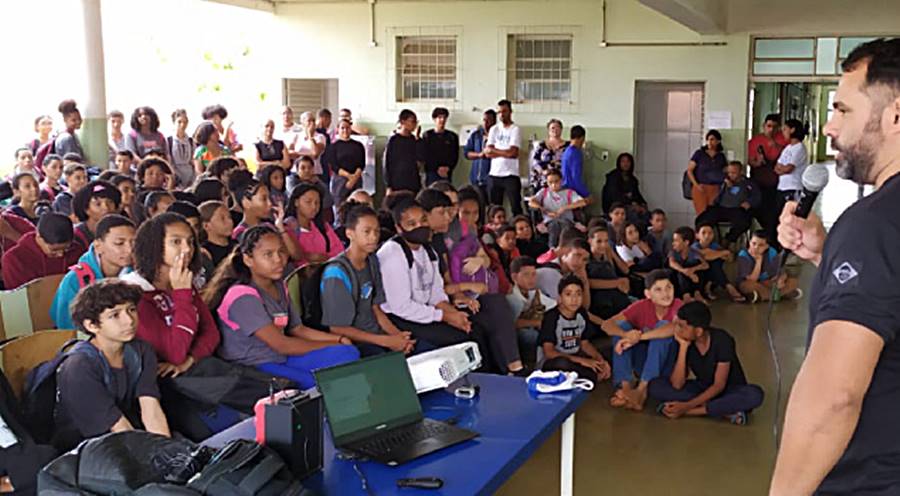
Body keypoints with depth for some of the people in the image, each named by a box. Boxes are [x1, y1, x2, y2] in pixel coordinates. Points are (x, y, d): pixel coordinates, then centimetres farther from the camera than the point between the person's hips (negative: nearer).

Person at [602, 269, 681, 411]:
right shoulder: (641, 307, -10)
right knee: (621, 325, -16)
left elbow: (675, 327, -40)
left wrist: (638, 337, -43)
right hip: (644, 364, 3)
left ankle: (641, 390, -31)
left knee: (662, 326, -27)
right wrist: (626, 334, -39)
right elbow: (606, 325, -18)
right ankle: (625, 387, -24)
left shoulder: (678, 306, -16)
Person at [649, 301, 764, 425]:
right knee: (655, 386, -20)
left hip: (729, 390, -4)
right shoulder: (683, 341, -14)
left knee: (754, 394, -37)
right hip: (702, 388, 4)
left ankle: (692, 411, -27)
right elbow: (677, 385, -21)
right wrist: (683, 347, -28)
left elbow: (719, 385, -22)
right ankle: (723, 410, -23)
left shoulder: (722, 340, -23)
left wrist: (687, 406, -29)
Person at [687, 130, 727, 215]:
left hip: (715, 189, 2)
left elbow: (725, 172, 18)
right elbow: (689, 170, 2)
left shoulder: (721, 156, 12)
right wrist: (696, 185, -9)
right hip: (700, 188, -2)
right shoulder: (699, 153, 4)